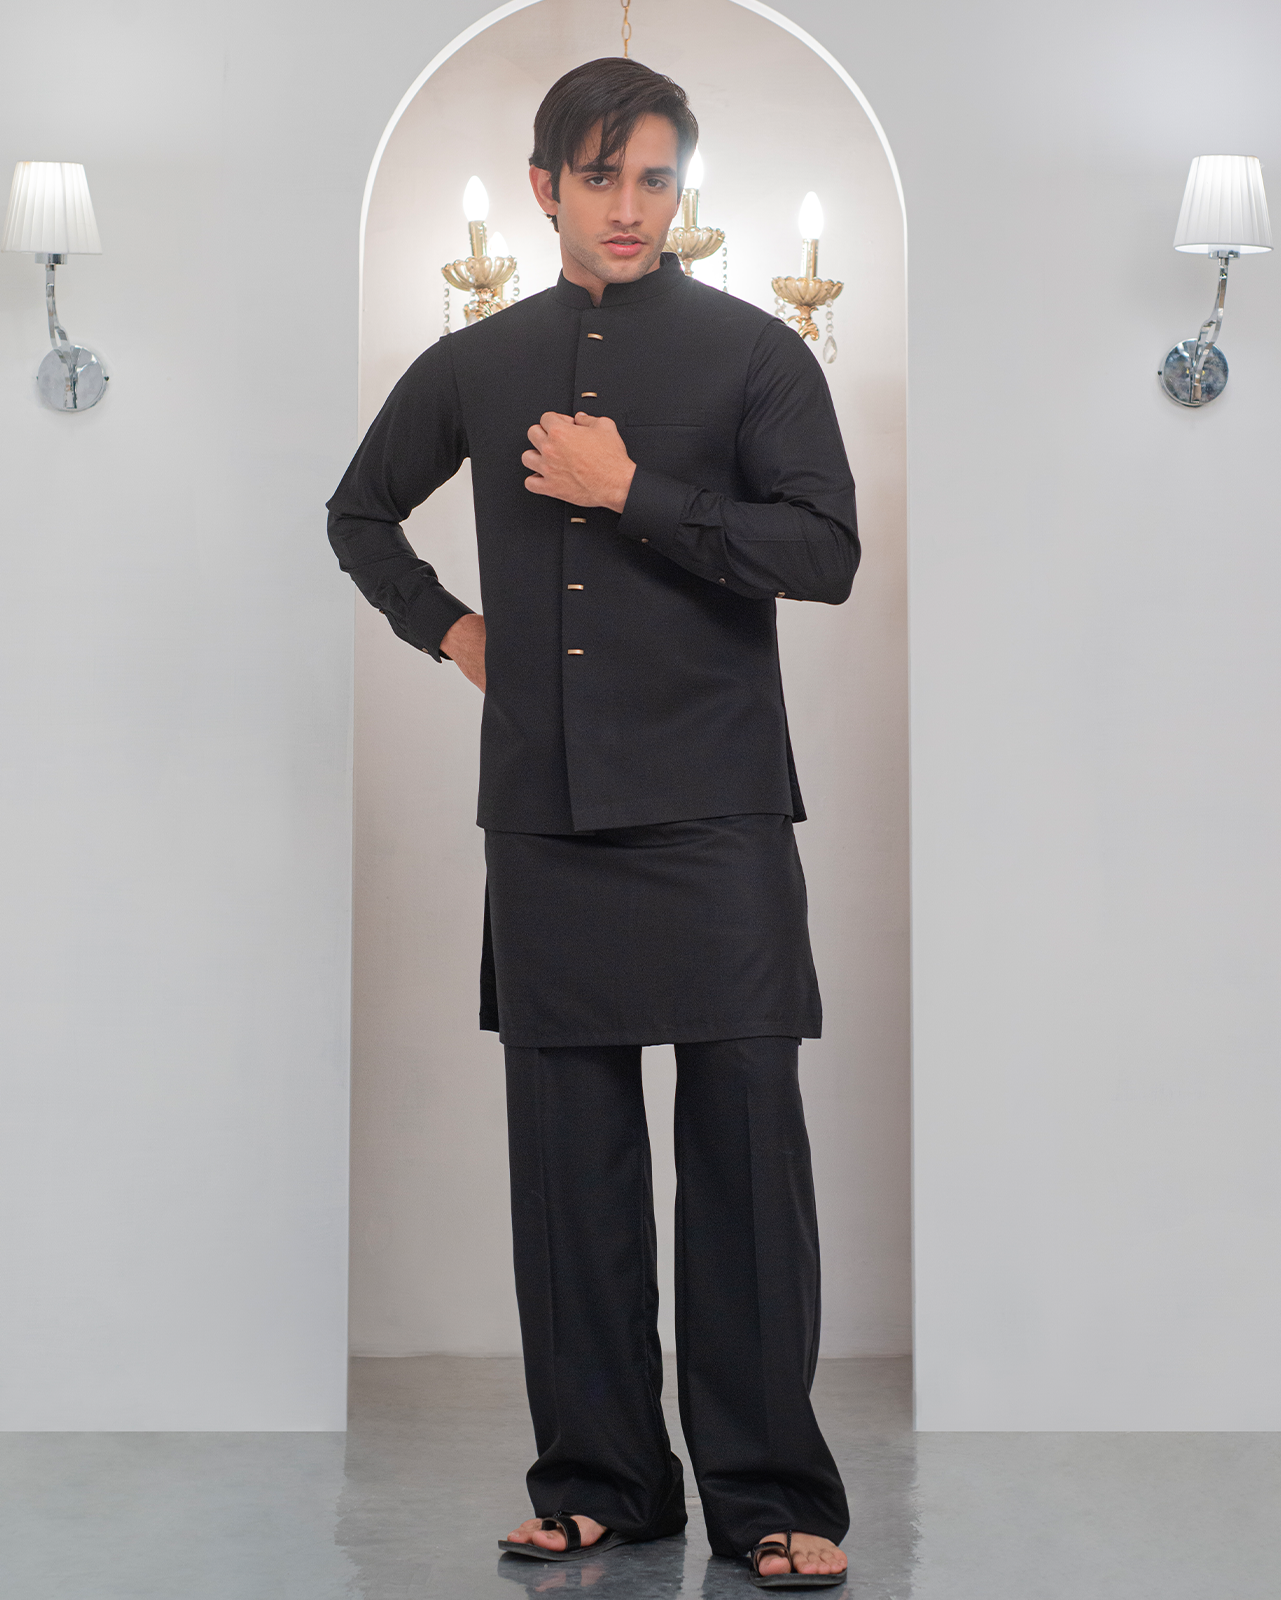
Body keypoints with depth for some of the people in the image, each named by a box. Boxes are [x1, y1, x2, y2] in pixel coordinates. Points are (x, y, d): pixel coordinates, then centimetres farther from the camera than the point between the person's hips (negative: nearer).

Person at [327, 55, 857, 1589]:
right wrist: (444, 627, 15)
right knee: (568, 1145, 5)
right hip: (544, 811, 3)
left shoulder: (754, 353, 4)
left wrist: (630, 493, -10)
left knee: (744, 1133, -5)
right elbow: (358, 511, 29)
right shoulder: (477, 366, 14)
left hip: (713, 807, -3)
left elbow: (823, 552, -7)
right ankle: (597, 1477, 14)